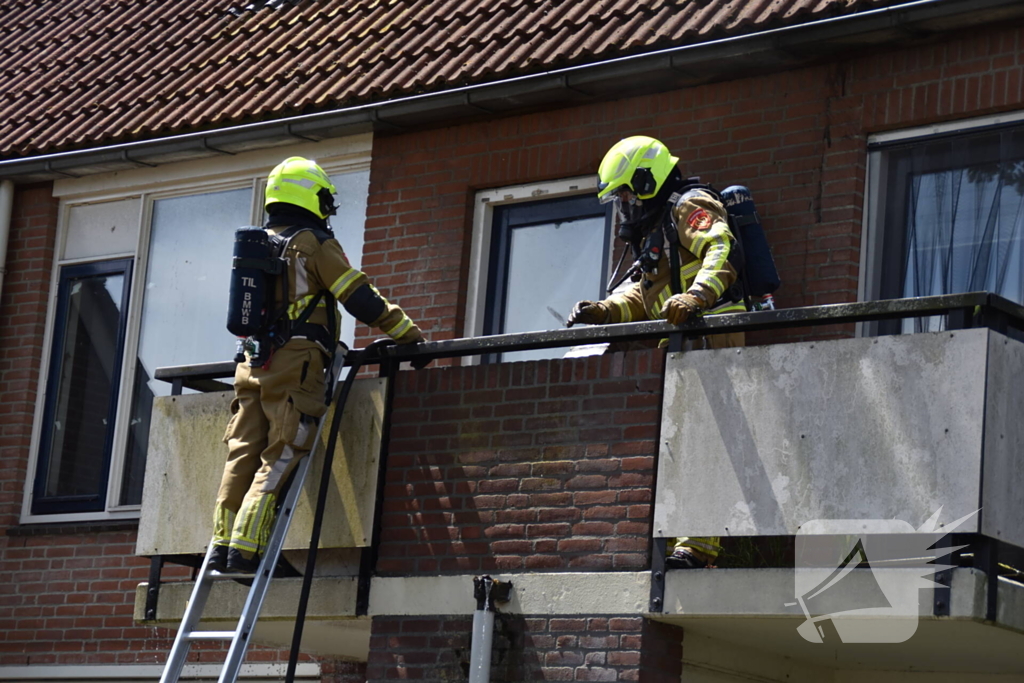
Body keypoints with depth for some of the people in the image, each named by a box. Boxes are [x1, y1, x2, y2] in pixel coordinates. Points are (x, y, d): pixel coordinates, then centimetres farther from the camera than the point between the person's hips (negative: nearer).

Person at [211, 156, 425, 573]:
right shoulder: (315, 243, -2)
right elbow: (359, 297, -5)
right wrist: (406, 332, 4)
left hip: (252, 363, 7)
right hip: (295, 364, -7)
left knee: (243, 455, 6)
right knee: (281, 458, -9)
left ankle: (223, 547, 1)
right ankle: (246, 551, -17)